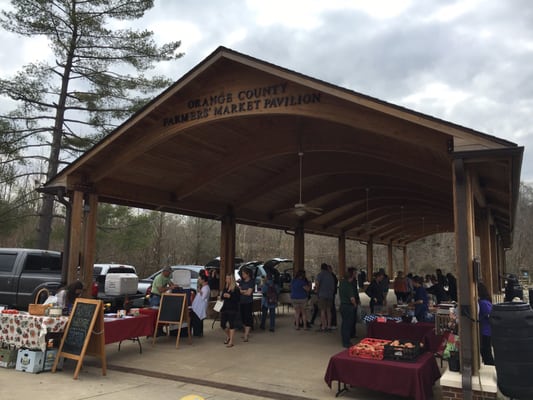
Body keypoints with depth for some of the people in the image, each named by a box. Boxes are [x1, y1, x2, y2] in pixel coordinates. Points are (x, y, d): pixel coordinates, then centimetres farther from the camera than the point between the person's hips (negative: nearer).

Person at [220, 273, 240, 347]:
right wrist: (223, 295, -8)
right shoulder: (225, 287, 9)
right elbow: (222, 297, 16)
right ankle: (228, 336, 34)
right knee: (222, 324, 8)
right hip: (224, 308, 6)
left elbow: (238, 299, -12)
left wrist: (230, 296, -21)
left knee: (231, 324, -6)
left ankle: (231, 342, 2)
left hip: (232, 309, -6)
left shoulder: (236, 288, -9)